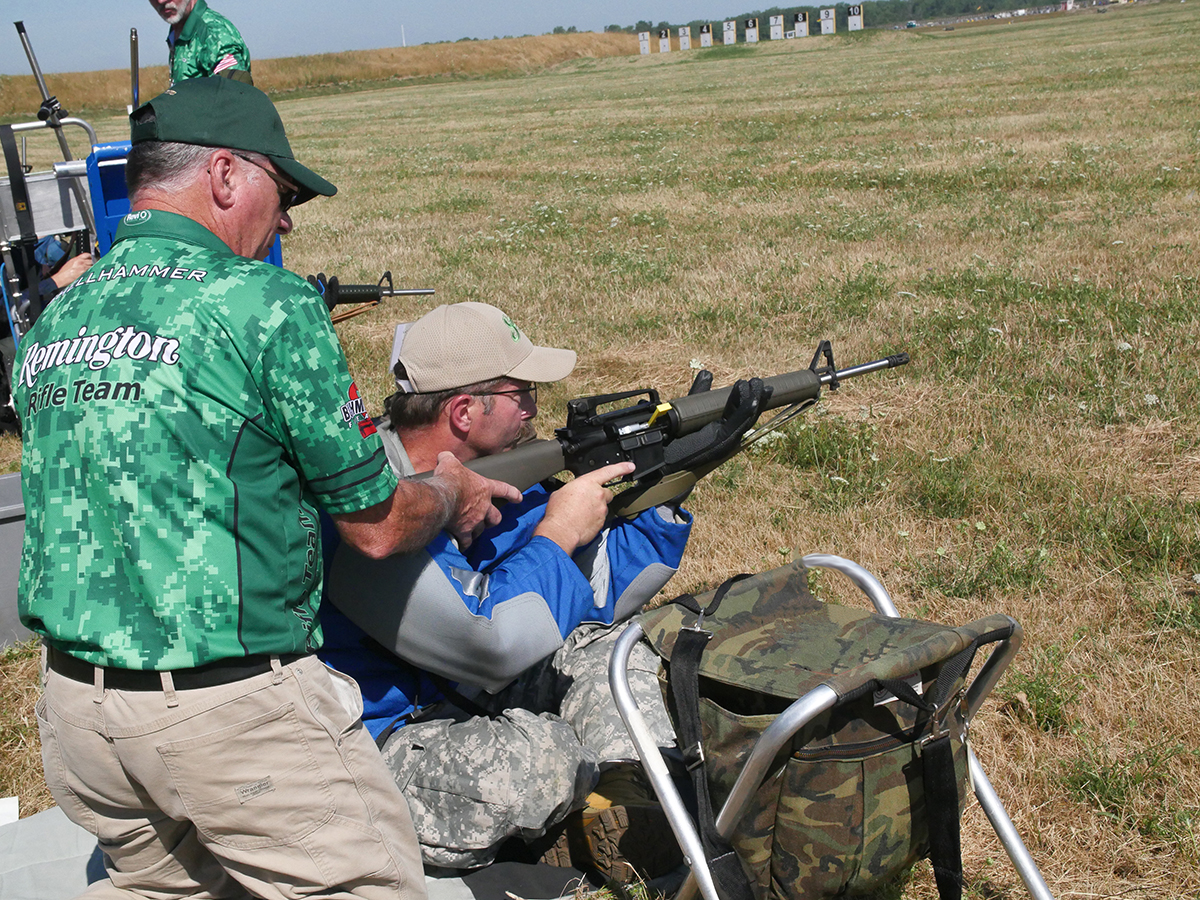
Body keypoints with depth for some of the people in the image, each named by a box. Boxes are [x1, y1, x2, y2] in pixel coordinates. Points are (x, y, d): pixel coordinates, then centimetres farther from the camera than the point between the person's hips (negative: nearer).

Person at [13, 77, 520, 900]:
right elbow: (377, 527, -9)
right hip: (232, 710, -8)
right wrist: (452, 492, 12)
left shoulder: (50, 323, 8)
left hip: (75, 701, 8)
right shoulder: (264, 303, -14)